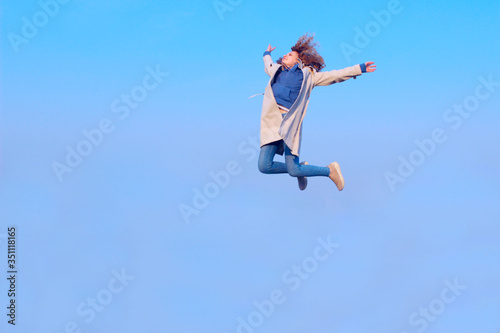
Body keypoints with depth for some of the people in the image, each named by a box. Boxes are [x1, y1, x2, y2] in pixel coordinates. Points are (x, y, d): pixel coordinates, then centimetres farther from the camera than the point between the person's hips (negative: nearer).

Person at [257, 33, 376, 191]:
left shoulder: (308, 75, 11)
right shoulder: (276, 70, 23)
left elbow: (335, 75, 15)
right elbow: (268, 64, 48)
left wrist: (360, 68, 15)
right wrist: (267, 54, 66)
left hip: (290, 124, -5)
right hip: (272, 122, 5)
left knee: (293, 170, -12)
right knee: (264, 166, -6)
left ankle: (330, 170, 15)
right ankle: (299, 167, 21)